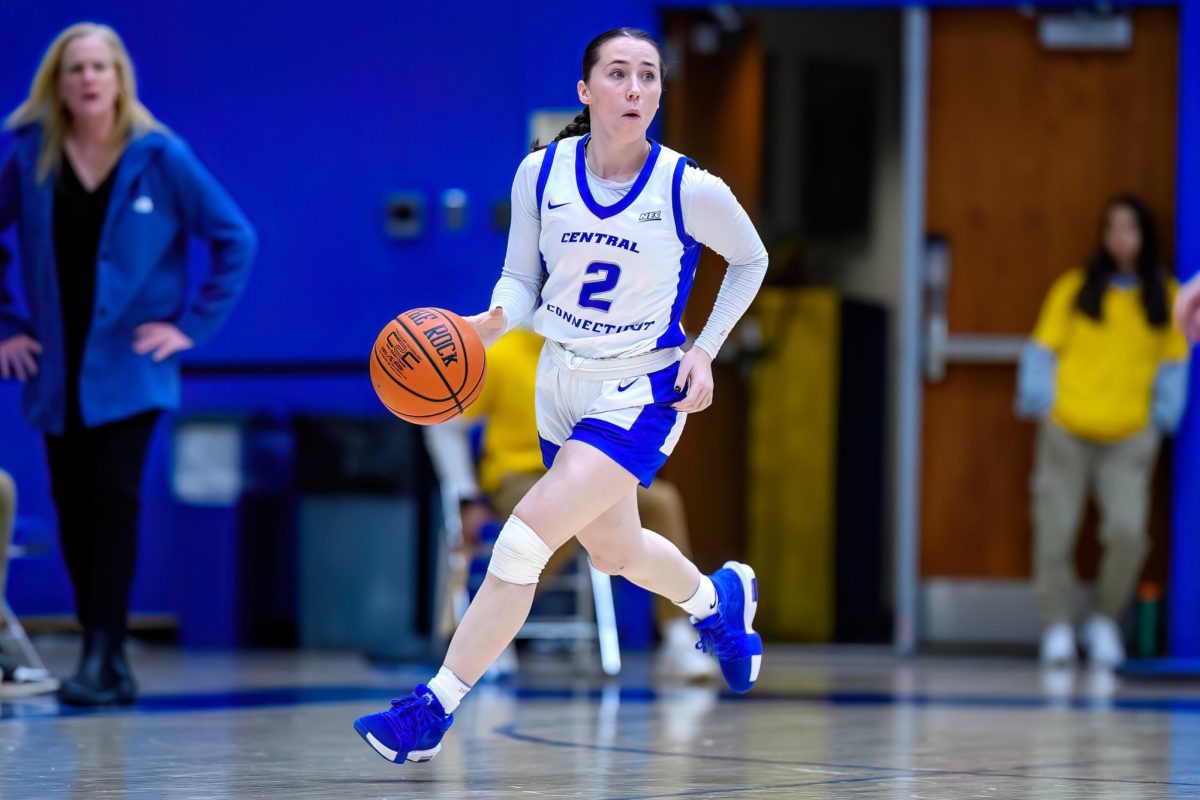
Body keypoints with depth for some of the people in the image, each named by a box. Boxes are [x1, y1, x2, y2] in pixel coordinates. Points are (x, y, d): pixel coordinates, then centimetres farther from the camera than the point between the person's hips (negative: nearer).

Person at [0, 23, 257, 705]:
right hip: (56, 366, 3)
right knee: (73, 509, 5)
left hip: (128, 367, -3)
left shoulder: (161, 157, -6)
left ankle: (104, 655, -15)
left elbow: (235, 238, -1)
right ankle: (105, 661, 14)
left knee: (114, 499, -15)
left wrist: (193, 324, -5)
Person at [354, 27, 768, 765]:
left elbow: (750, 260, 2)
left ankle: (433, 713, -11)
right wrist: (493, 323, -21)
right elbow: (523, 281, 1)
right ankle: (721, 600, 57)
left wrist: (705, 350, -6)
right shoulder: (542, 174, -9)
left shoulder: (689, 189, -17)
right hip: (561, 387, 5)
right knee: (612, 550, 24)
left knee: (522, 543, -18)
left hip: (641, 396, -5)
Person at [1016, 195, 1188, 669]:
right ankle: (1058, 628, 8)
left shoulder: (1165, 296, 9)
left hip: (1130, 436, 0)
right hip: (1067, 431, 0)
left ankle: (1105, 622, 8)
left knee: (1128, 532, -13)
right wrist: (1040, 402, -5)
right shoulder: (1073, 289, 4)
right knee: (1056, 531, -4)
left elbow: (1174, 363, 13)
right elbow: (1043, 350, 5)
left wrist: (1163, 416, 6)